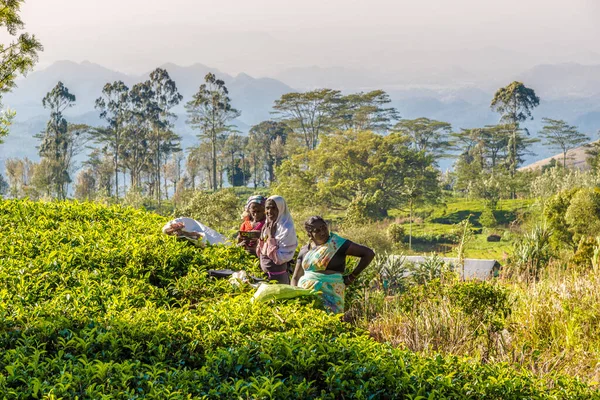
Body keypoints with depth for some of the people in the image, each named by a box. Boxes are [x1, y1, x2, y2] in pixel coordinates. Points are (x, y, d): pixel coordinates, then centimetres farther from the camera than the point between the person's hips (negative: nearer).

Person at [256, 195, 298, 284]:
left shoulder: (286, 228, -17)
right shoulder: (267, 225, 6)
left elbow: (280, 258, -21)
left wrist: (271, 237, -20)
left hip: (278, 277, -8)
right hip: (264, 274, 8)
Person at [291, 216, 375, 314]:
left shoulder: (337, 244, -1)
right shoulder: (304, 251, 13)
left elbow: (369, 254, -5)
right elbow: (296, 277, 19)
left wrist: (352, 276, -2)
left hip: (329, 295, -3)